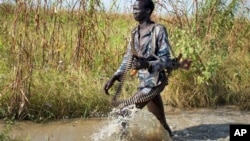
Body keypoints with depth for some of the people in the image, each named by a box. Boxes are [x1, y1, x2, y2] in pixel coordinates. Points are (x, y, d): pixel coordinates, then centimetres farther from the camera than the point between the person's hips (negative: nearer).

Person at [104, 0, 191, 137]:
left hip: (153, 82, -7)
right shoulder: (135, 32, 8)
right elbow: (128, 58, 11)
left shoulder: (159, 30, -13)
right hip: (144, 82, 7)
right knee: (160, 121, 16)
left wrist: (147, 65, -35)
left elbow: (166, 59, -16)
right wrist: (114, 77, 0)